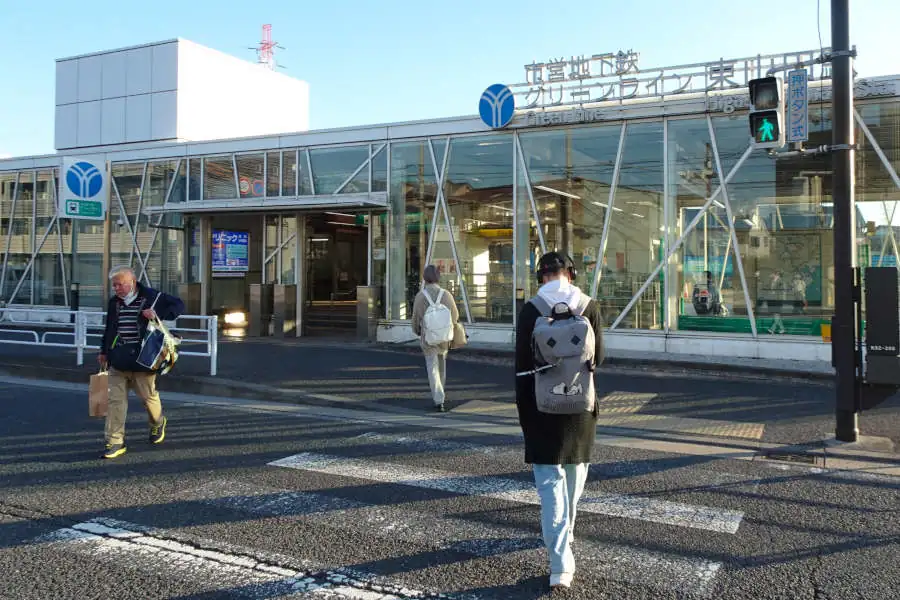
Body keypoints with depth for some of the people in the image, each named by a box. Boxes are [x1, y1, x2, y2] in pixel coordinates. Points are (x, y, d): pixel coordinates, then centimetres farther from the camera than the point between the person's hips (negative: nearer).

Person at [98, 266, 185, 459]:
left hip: (142, 360, -4)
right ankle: (115, 442, 2)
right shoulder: (114, 302, 11)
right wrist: (104, 351, 26)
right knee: (116, 400, -2)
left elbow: (179, 305, -4)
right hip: (118, 362, 4)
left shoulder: (152, 297, -6)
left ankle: (158, 424, 40)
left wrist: (158, 314, -19)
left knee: (149, 396, 10)